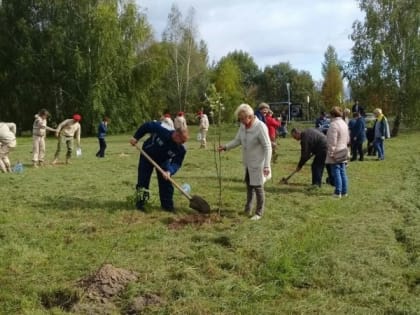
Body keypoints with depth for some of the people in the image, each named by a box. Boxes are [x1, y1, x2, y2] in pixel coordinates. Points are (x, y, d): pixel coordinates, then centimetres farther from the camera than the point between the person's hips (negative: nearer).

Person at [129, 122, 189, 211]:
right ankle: (140, 203, 15)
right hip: (147, 154, -2)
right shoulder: (162, 131, -38)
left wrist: (169, 171, -44)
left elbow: (176, 163, -24)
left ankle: (167, 205, 10)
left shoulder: (181, 149, -29)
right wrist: (136, 137, -19)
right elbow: (147, 126, -24)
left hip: (163, 160, 2)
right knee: (143, 180, 0)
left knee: (165, 181, -3)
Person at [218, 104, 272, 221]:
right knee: (249, 185, 20)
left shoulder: (260, 127, -25)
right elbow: (237, 140, 6)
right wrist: (225, 147, -11)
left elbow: (267, 147, -23)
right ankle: (247, 210, 36)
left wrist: (266, 165, -27)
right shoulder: (243, 126, -2)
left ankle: (259, 213, 17)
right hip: (248, 163, 8)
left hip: (258, 163, -8)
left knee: (258, 187, 1)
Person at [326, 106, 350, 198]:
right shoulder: (344, 124, 13)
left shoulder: (333, 124, -17)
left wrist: (331, 153, -15)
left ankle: (338, 192, -2)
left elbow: (332, 141, -19)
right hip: (343, 154, 9)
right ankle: (344, 191, 16)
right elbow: (348, 139, 20)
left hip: (335, 153, -9)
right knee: (343, 172, 12)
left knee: (336, 173, -4)